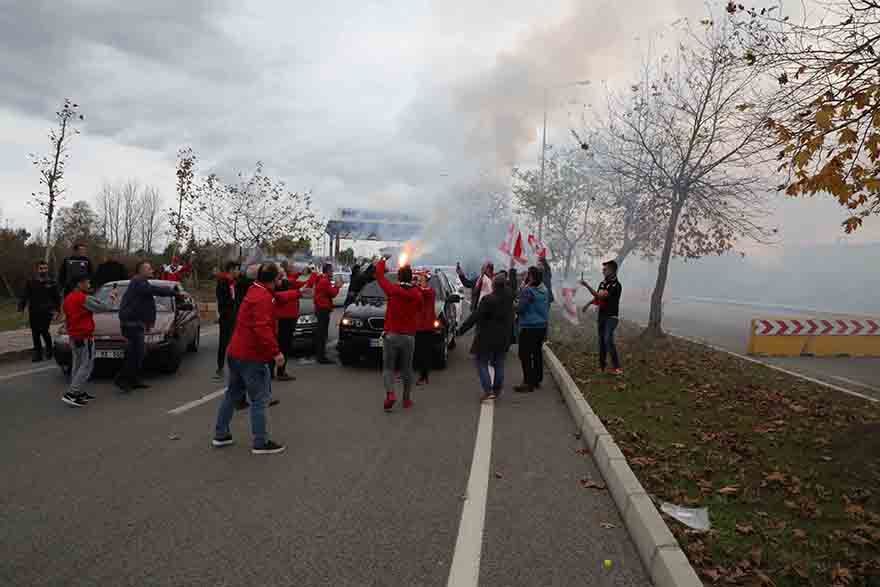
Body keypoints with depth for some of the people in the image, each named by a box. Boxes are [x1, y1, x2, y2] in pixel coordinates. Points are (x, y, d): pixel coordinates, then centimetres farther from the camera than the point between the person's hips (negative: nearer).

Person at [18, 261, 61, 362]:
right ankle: (37, 354, 18)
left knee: (44, 330, -14)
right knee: (35, 333, 7)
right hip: (34, 312, 2)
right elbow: (24, 296, 4)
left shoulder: (51, 283, 4)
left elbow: (57, 298, 8)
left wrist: (57, 309, 2)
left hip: (46, 312, -2)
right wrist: (21, 307, -6)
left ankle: (49, 349, 10)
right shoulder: (30, 283, 5)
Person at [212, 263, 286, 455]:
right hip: (252, 356, -10)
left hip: (235, 352, 10)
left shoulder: (254, 292, 13)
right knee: (259, 399, -2)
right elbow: (263, 328, -28)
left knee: (232, 394, 19)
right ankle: (261, 443, 3)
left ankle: (221, 435, 28)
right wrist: (275, 351, -30)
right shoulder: (263, 297, -18)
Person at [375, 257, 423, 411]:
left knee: (388, 367, 5)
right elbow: (419, 308, 14)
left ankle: (390, 394, -15)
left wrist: (383, 260, 17)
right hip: (409, 337, 2)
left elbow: (379, 274, 2)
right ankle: (407, 399, 19)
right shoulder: (417, 294, -3)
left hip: (392, 335, -2)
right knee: (407, 369, 14)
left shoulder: (393, 290, -9)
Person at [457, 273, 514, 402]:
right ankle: (497, 390, 23)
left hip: (488, 338, -6)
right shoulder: (509, 299, -2)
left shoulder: (488, 300, -20)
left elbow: (475, 316, -20)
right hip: (503, 338, 6)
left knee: (482, 362, 4)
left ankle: (488, 391, -5)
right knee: (499, 364, 17)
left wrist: (462, 329, -14)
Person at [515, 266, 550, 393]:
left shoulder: (527, 290, -17)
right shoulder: (544, 290, 7)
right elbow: (547, 306, 17)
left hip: (529, 327, -8)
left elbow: (520, 309, -17)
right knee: (537, 353, 17)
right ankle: (537, 380, 25)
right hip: (542, 326, 8)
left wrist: (513, 307, 2)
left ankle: (528, 383, -2)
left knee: (525, 354, -2)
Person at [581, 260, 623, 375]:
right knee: (601, 340, 9)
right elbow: (597, 297, 23)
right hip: (602, 315, 8)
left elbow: (601, 296, -25)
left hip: (611, 316, -8)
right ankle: (602, 365, 18)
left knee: (608, 339, -18)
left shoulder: (616, 285, -16)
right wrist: (588, 304, 9)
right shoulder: (603, 283, 9)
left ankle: (617, 367, -15)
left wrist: (587, 286, -26)